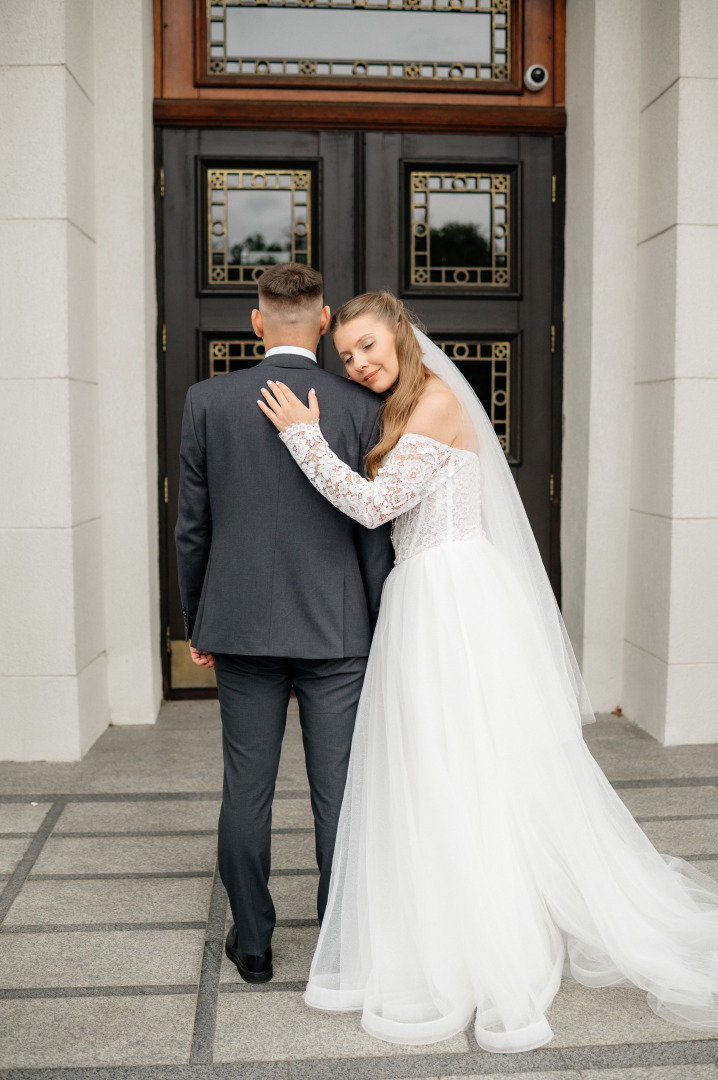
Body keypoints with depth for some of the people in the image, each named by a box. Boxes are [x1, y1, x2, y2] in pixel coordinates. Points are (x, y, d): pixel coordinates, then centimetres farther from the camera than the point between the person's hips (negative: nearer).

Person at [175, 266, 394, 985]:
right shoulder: (361, 407, -5)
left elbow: (192, 526, 0)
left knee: (246, 790, 11)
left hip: (242, 627, 1)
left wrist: (196, 623, 11)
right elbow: (374, 534, -3)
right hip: (336, 630, 0)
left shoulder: (208, 400, -3)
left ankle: (253, 943, 23)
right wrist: (383, 630, 6)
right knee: (337, 792, 8)